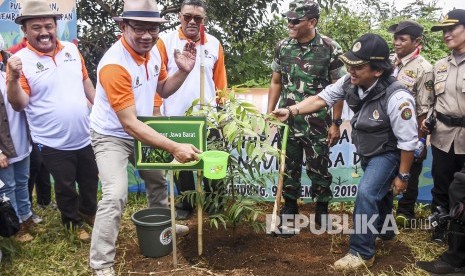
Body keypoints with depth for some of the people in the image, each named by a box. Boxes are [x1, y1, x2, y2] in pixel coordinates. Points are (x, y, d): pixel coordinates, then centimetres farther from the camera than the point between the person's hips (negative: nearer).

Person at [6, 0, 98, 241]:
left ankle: (89, 213, 47)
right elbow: (18, 104, -17)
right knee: (65, 188, 13)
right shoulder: (20, 60, -13)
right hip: (53, 143, -4)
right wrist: (13, 78, -33)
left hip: (85, 135, 5)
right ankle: (74, 223, 37)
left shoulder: (71, 50, 1)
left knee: (90, 180, 21)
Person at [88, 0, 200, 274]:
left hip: (141, 131, 8)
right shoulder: (114, 65, -32)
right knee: (116, 194, -22)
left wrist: (183, 71, -13)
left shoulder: (153, 51, -9)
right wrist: (175, 147, -38)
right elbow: (130, 124, -34)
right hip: (112, 136, -8)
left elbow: (163, 89, 8)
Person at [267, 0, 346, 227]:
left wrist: (336, 123, -7)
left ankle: (322, 209, 29)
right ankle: (290, 206, 31)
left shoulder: (330, 48, -9)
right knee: (289, 166, 13)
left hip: (317, 123, -3)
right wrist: (269, 113, 6)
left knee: (318, 168, 8)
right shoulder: (282, 47, 1)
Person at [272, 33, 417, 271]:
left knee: (366, 194, -20)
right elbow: (321, 98, -9)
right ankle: (384, 229, 54)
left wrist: (403, 176, -17)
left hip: (388, 153, -7)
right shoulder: (351, 82, -18)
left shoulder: (397, 98, -35)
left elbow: (408, 142, -26)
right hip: (366, 151, 7)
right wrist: (292, 110, -21)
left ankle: (361, 253, -5)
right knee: (378, 192, 26)